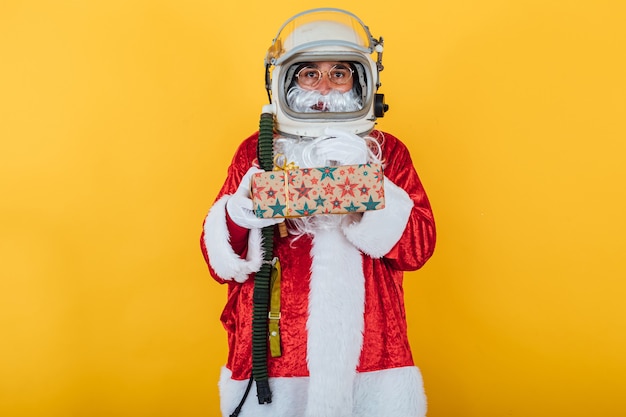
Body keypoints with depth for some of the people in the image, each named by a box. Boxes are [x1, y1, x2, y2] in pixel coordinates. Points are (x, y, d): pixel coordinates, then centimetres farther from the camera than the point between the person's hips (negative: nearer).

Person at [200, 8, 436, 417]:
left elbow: (418, 247, -5)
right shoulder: (256, 151, 3)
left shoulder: (389, 152, 6)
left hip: (370, 360, 1)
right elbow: (221, 260, 4)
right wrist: (238, 218, -19)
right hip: (273, 358, 0)